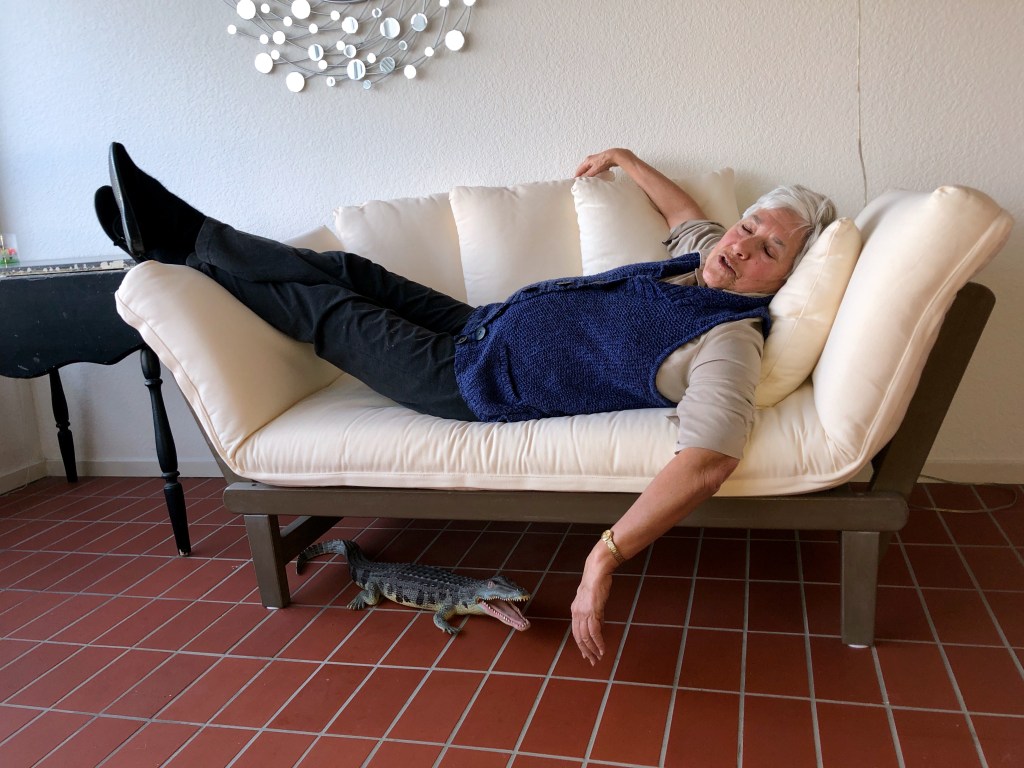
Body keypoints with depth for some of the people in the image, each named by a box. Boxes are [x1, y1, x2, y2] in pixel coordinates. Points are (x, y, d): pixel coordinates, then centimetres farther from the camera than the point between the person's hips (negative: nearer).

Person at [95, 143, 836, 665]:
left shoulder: (729, 340, -26)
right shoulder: (705, 251, 0)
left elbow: (708, 461, -41)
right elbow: (689, 212, 25)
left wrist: (605, 556, -48)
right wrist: (624, 158, 32)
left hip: (480, 384, -8)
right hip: (482, 324, 8)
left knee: (328, 311, 2)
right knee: (350, 271, 8)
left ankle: (183, 238, 25)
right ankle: (180, 230, 25)